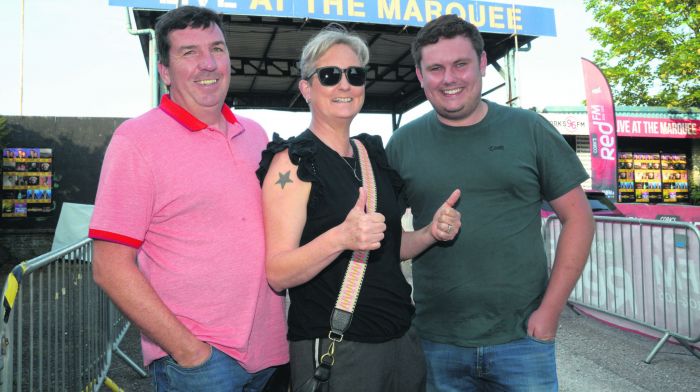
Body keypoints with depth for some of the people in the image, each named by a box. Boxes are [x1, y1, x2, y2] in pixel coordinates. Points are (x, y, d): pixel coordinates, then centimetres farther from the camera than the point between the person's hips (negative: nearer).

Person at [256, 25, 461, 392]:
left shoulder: (373, 153, 6)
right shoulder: (294, 160, -12)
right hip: (332, 348, -6)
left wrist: (431, 233, -2)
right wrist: (341, 237, -33)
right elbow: (277, 274, -18)